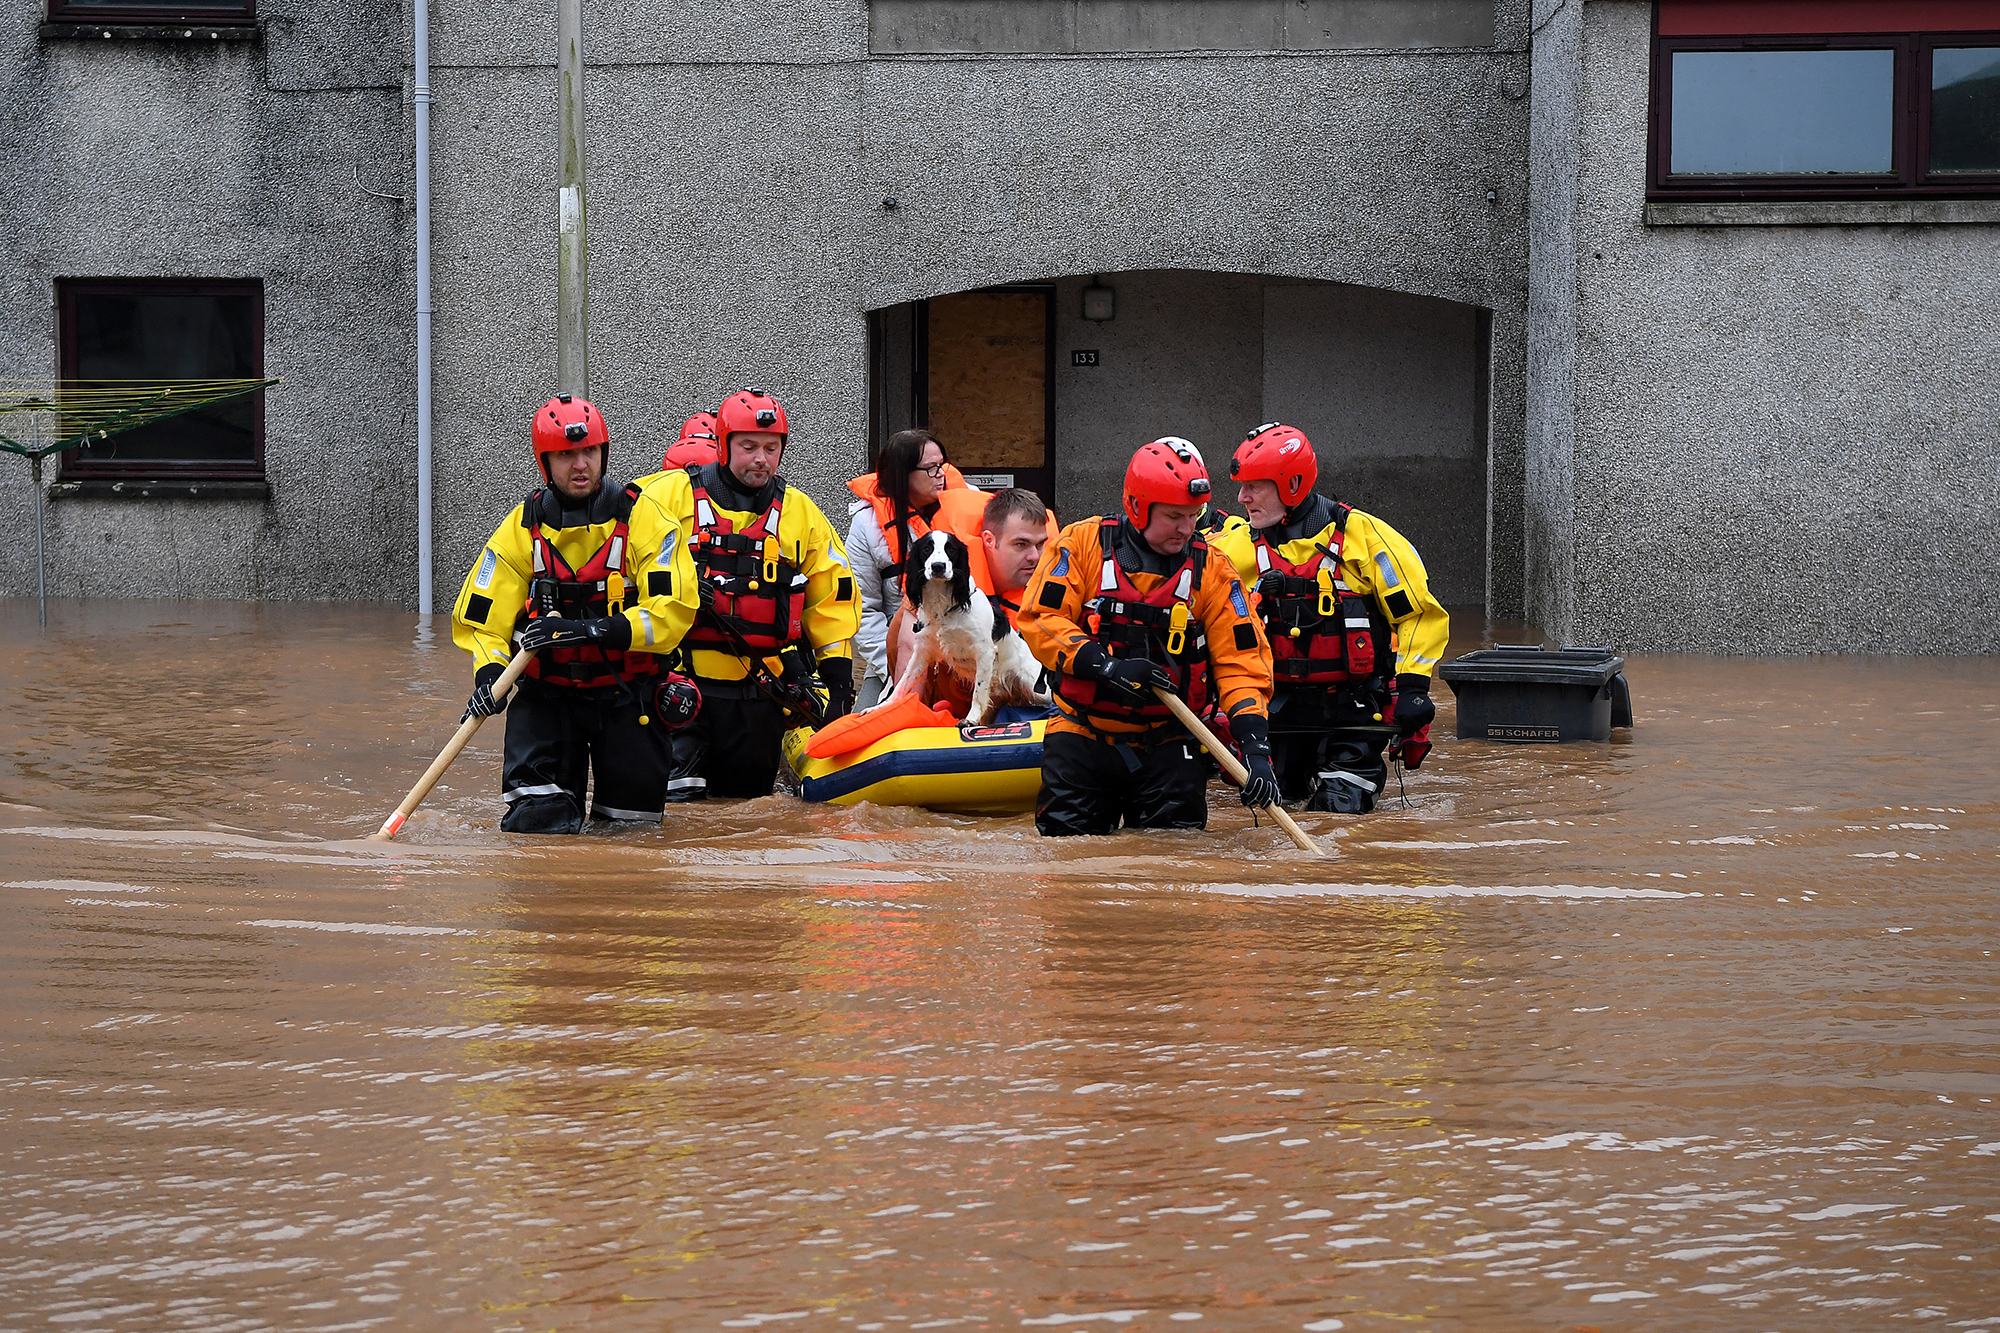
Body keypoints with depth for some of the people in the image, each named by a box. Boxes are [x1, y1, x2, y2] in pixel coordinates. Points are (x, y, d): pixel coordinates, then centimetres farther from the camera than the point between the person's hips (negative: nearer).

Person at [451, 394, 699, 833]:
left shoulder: (643, 516, -9)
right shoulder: (523, 527, -1)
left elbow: (673, 609, -17)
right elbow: (483, 616, 1)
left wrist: (590, 630, -26)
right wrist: (489, 674, -18)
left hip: (626, 693, -1)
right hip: (548, 691, 1)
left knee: (635, 807, -4)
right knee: (537, 814, -12)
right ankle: (551, 796, 24)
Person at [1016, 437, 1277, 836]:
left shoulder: (1210, 570, 0)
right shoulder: (1082, 544, -4)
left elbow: (1239, 661, -3)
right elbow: (1040, 620, -9)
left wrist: (1255, 747, -16)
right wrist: (1106, 666, -22)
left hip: (1167, 743, 1)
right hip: (1083, 735, -1)